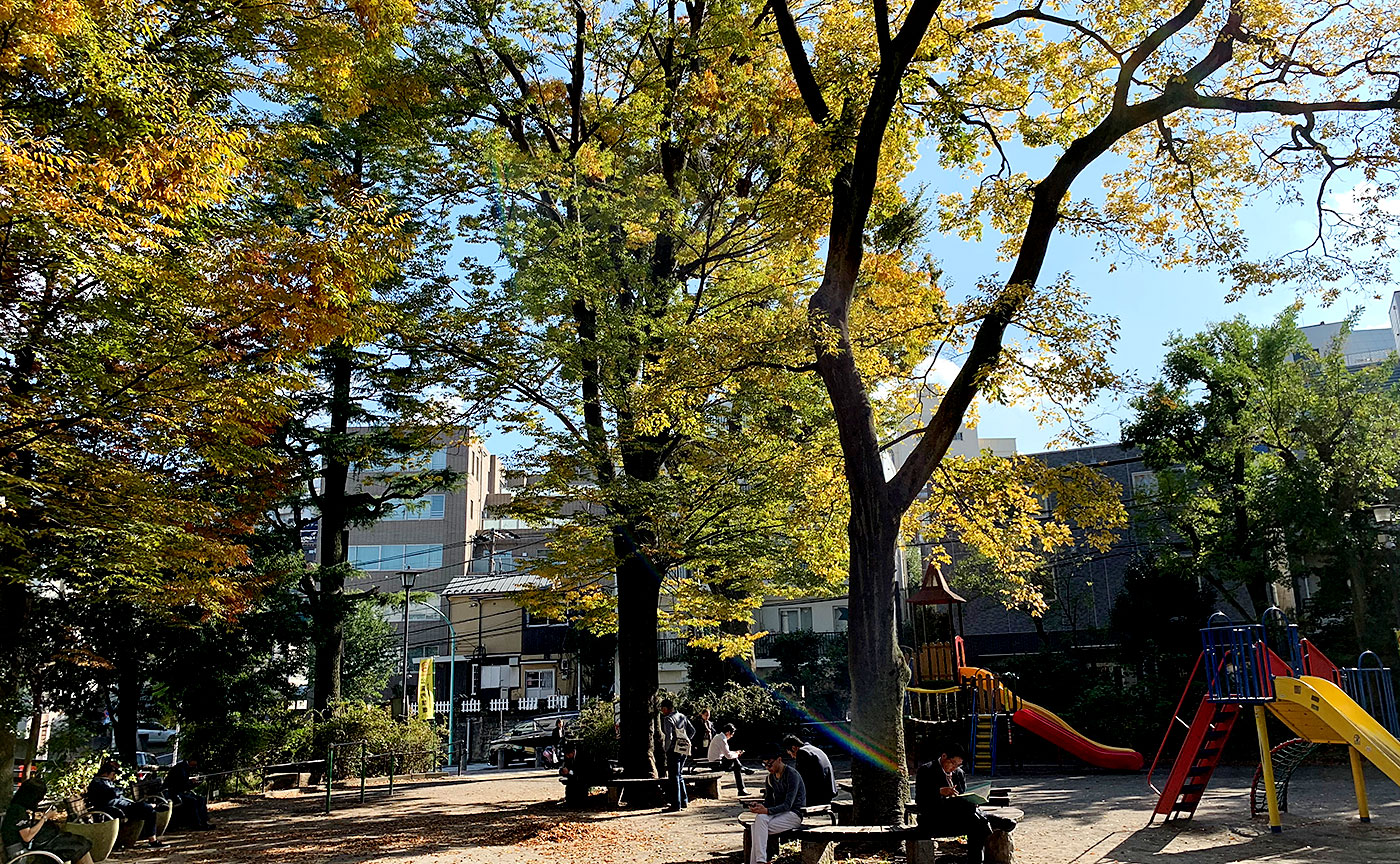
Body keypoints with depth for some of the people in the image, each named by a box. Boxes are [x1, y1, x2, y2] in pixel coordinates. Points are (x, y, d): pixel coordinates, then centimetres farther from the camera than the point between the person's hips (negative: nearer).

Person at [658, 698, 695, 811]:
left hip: (674, 750, -8)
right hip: (684, 750, 8)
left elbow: (669, 737, -21)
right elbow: (692, 731, 15)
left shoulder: (668, 719, -12)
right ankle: (684, 801, 20)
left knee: (674, 777, -3)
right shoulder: (682, 716, 11)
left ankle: (676, 805, -3)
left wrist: (665, 749, -8)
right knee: (679, 776, 18)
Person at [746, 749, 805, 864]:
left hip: (794, 814, -7)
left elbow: (788, 805, -21)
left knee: (761, 820, -29)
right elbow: (768, 801, 13)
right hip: (778, 812, 7)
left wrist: (767, 811, -32)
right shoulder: (770, 778, 10)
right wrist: (760, 807, -11)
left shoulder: (792, 775, -14)